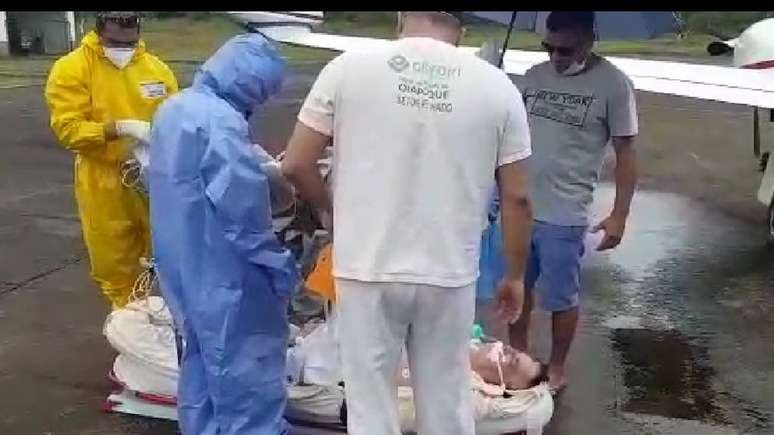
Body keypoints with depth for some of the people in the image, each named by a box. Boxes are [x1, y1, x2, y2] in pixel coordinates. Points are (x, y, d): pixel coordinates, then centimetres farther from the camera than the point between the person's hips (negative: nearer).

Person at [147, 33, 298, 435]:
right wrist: (279, 266, -17)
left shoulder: (172, 109, 10)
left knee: (202, 360, 21)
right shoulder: (220, 121, -22)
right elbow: (243, 208, -25)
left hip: (181, 267, 10)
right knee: (245, 370, 2)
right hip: (221, 273, -10)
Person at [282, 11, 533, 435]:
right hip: (449, 276, 1)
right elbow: (516, 197, 1)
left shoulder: (348, 68, -5)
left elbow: (294, 165, -2)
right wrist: (515, 276, 14)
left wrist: (330, 209, 17)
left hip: (367, 270, -1)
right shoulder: (497, 87, -2)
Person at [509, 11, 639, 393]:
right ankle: (518, 354, 37)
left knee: (561, 298, 9)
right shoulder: (534, 76, 5)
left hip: (564, 215, -5)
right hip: (518, 205, 5)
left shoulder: (613, 84, -8)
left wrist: (619, 214, -10)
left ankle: (556, 368, 29)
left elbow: (626, 153, -6)